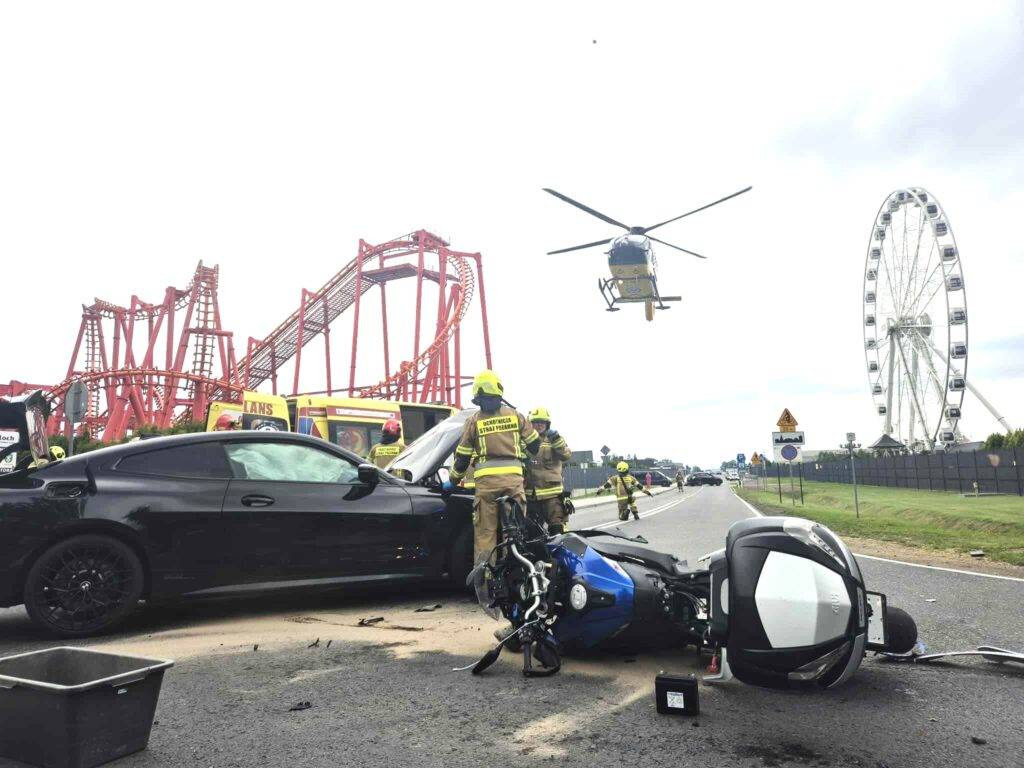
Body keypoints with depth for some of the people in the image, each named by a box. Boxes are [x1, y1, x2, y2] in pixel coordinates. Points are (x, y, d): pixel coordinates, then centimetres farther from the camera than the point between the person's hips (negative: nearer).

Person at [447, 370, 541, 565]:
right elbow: (534, 445, 16)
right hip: (513, 477, 1)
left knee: (485, 533, 1)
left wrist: (452, 481, 23)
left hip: (486, 480, -1)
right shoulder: (515, 415, 9)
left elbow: (463, 457, 10)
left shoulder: (474, 421, 7)